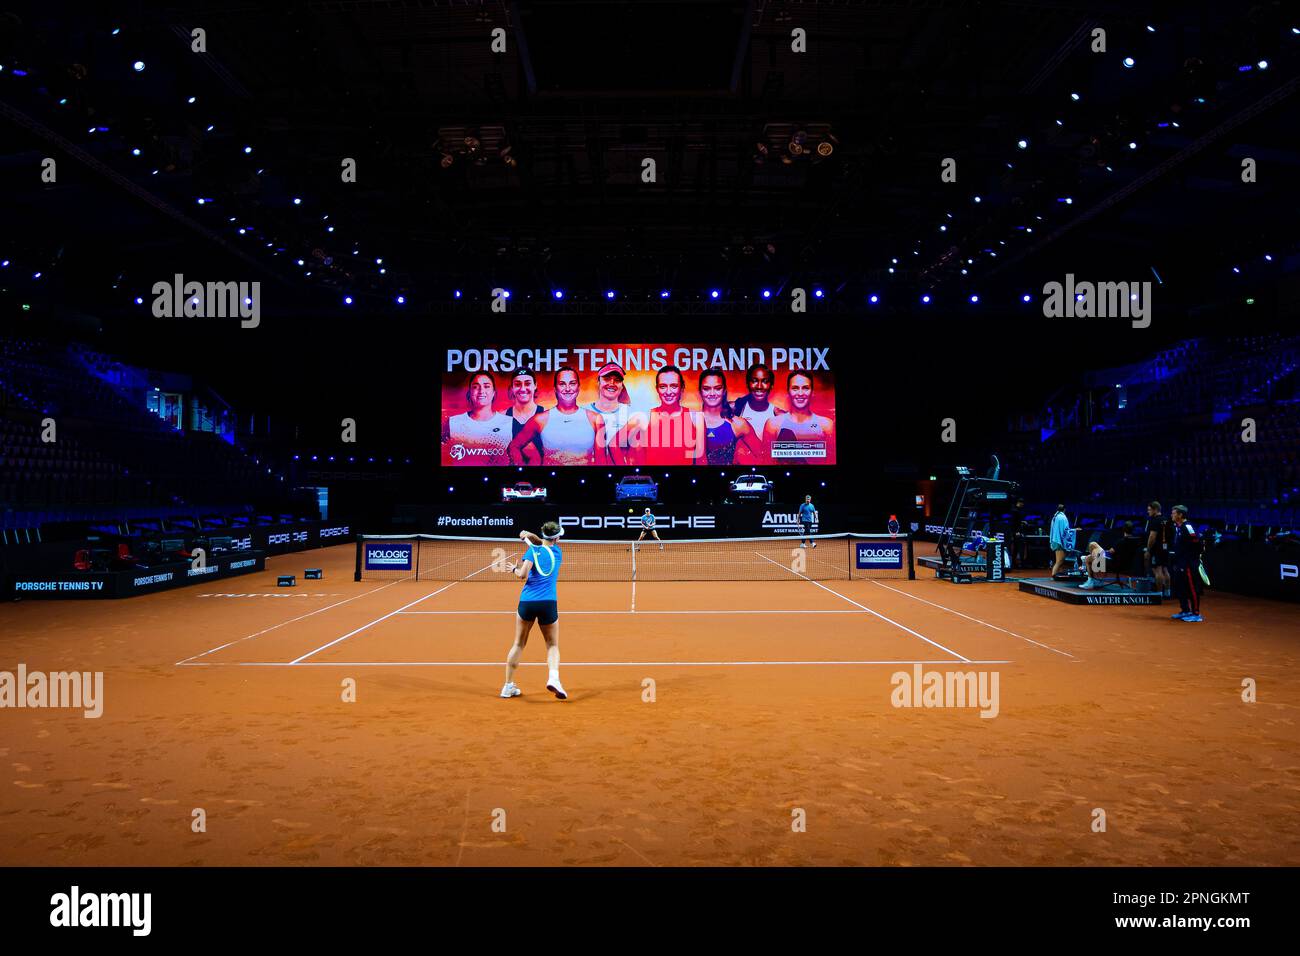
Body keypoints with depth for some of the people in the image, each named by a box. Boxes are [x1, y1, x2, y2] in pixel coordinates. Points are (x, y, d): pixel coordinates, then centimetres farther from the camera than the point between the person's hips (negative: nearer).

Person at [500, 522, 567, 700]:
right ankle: (553, 677, -17)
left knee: (518, 644, 15)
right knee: (553, 645, 11)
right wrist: (532, 537, 19)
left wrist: (514, 568, 10)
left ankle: (508, 686, 17)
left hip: (527, 602, 0)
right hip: (548, 603, 0)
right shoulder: (557, 551, 11)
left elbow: (523, 574, -9)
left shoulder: (533, 550, 2)